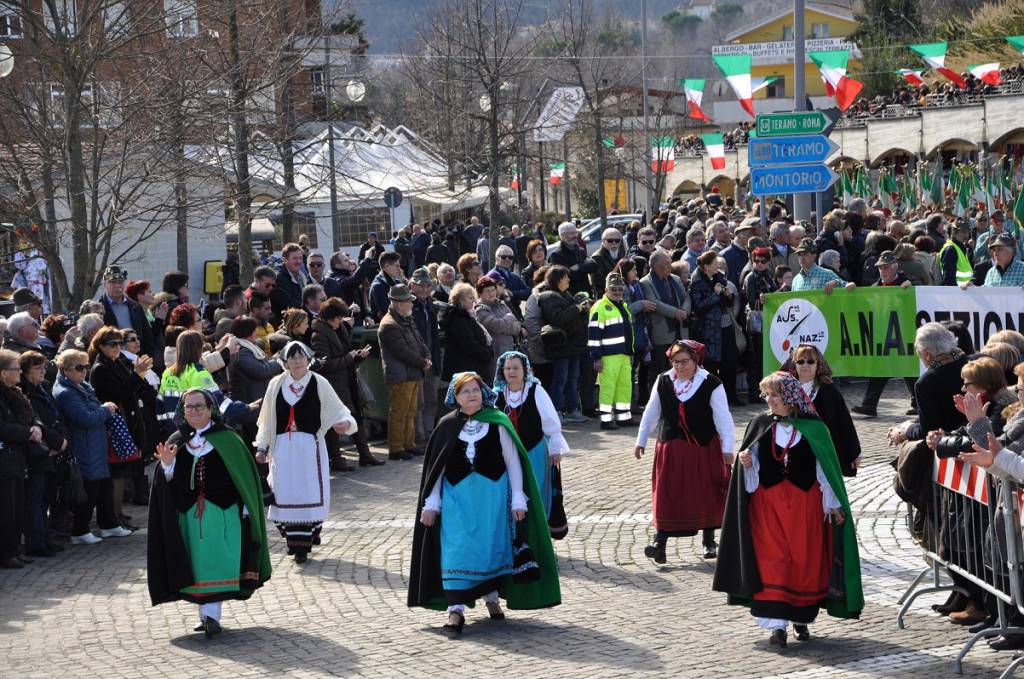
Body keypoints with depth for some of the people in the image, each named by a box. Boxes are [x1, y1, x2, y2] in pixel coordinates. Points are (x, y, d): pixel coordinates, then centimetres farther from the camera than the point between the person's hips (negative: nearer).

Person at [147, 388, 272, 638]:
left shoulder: (227, 439, -1)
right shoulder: (176, 442, 7)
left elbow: (243, 475, 0)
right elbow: (169, 485, 5)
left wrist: (246, 508, -3)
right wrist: (167, 465, -14)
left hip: (222, 512, -3)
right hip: (189, 514, 3)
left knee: (216, 563, -9)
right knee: (198, 563, 5)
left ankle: (211, 614, -12)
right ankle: (207, 613, 14)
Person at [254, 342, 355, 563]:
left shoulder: (319, 384, -2)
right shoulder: (276, 384, 6)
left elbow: (338, 409, -1)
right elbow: (267, 420, 12)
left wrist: (346, 422, -23)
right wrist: (262, 446, 10)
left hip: (310, 446, -2)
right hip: (283, 446, 2)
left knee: (309, 493, -7)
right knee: (284, 493, -1)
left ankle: (302, 545, -2)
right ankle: (293, 540, 13)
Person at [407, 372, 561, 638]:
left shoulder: (497, 423, 0)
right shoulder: (447, 427, 4)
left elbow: (513, 461, 1)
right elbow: (436, 467, 8)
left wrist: (518, 498, -4)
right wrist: (431, 503, 5)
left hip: (492, 495, 0)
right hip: (457, 497, 1)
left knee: (492, 547, 5)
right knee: (456, 551, -8)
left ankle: (492, 597, 27)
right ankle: (456, 610, -11)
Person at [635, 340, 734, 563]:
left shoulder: (711, 384, -11)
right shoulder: (663, 382, 0)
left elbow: (723, 417, -11)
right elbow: (651, 413, 10)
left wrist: (727, 448, -15)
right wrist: (641, 441, 14)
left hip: (704, 448, -2)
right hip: (671, 448, 2)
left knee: (706, 494, 7)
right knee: (666, 495, -5)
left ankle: (709, 541, 22)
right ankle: (660, 543, -8)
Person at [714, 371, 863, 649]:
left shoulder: (813, 428, -1)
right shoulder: (760, 425, 5)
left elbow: (826, 467, 1)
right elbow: (752, 464, 10)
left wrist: (833, 504, -1)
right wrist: (745, 461, -14)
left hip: (805, 504, -1)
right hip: (768, 503, 1)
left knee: (805, 562, 3)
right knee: (772, 561, -7)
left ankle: (801, 619, 20)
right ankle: (777, 624, -7)